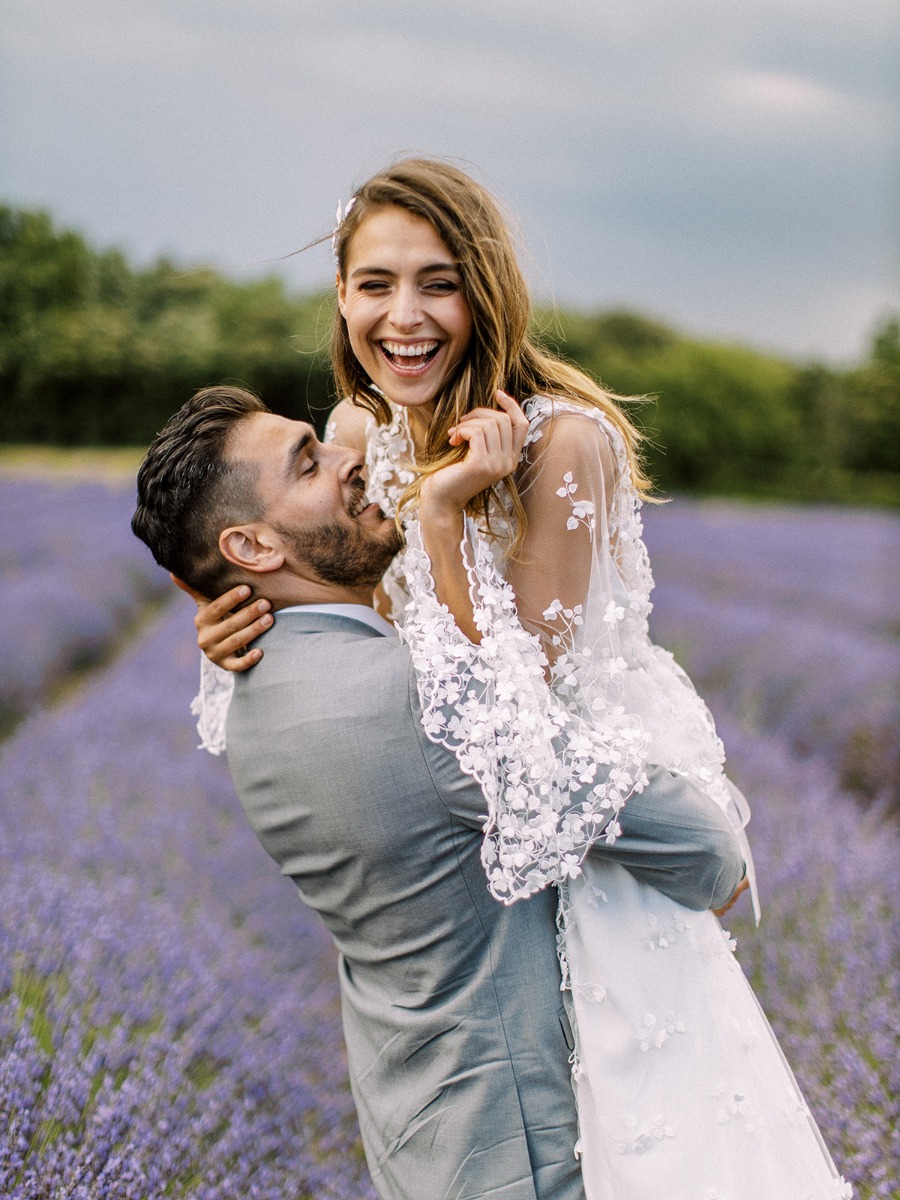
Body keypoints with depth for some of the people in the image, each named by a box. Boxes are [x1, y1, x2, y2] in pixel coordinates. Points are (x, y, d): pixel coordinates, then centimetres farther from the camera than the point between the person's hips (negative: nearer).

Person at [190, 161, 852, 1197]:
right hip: (464, 803, 7)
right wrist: (253, 629, -19)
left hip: (591, 788, -6)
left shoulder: (564, 440, -27)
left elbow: (520, 684, -26)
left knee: (638, 1113, 5)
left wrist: (440, 510, -34)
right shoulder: (360, 428, -7)